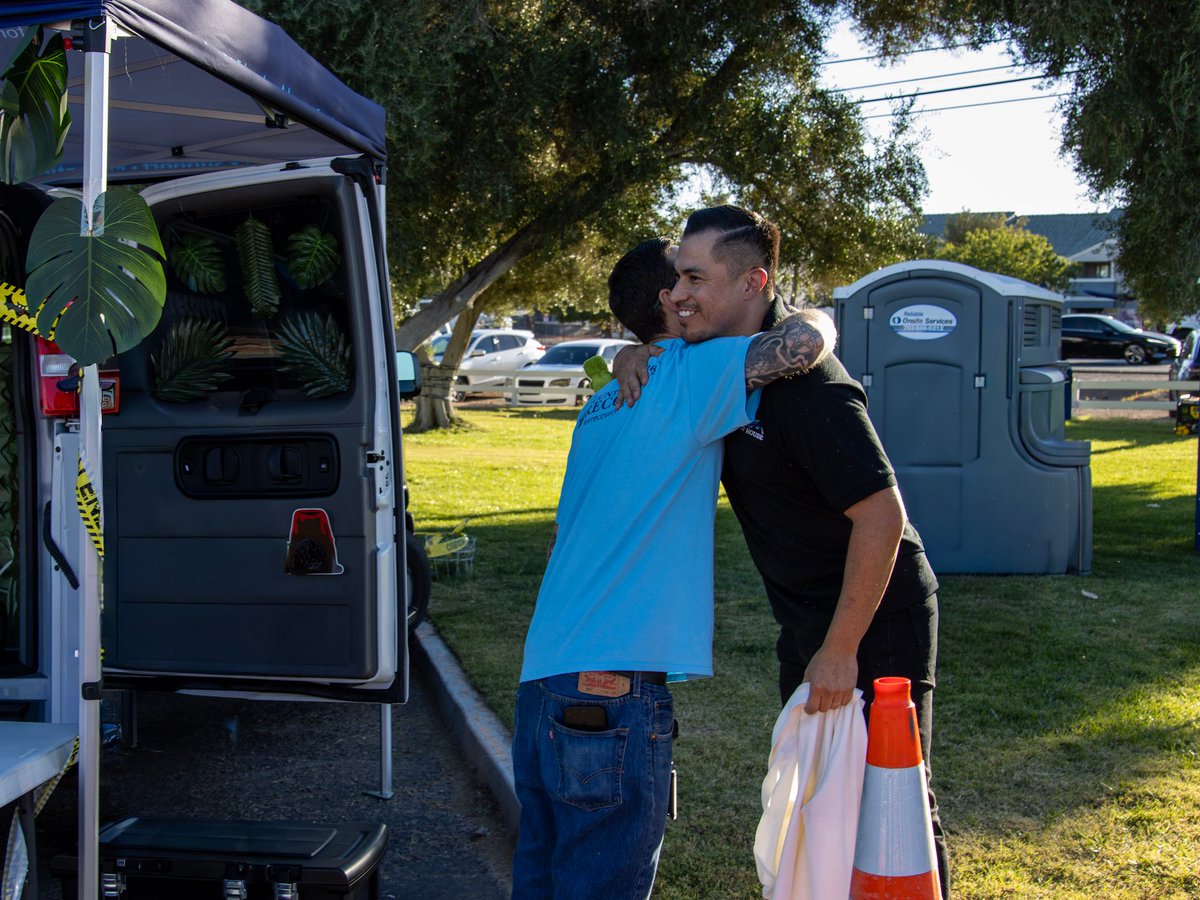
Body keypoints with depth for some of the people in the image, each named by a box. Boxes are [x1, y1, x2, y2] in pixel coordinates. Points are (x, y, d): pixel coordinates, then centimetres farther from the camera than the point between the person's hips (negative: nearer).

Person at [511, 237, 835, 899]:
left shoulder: (604, 402, 20)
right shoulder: (689, 376, -6)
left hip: (545, 673, 9)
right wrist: (817, 317, 4)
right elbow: (803, 341, -20)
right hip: (612, 690, -9)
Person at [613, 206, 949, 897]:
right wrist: (633, 358, -8)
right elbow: (653, 355, 18)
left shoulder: (806, 382, -27)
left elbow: (882, 516, -29)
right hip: (806, 616, 9)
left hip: (877, 616, -9)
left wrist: (841, 650, -25)